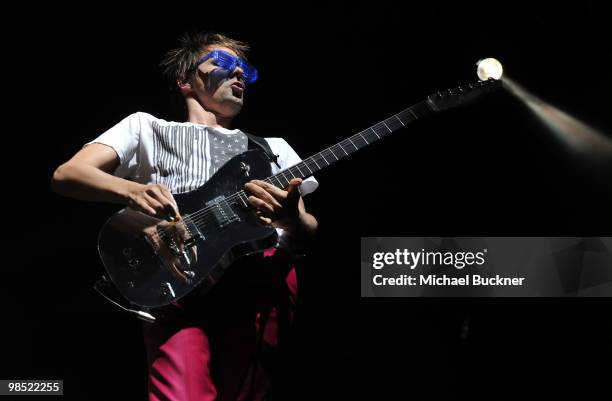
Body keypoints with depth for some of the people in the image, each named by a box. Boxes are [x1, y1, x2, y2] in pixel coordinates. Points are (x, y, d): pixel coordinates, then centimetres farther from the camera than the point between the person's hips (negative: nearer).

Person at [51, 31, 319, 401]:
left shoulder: (273, 147, 32)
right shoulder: (147, 127, 24)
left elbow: (307, 235, 20)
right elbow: (66, 175, 9)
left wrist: (290, 218, -7)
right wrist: (132, 190, -13)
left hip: (260, 272, 3)